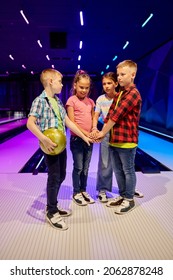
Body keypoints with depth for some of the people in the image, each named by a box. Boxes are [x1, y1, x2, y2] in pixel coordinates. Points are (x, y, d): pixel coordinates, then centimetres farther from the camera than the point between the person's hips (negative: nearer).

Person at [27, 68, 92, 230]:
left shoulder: (58, 101, 13)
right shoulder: (40, 101, -10)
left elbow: (68, 122, 14)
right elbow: (30, 123, -19)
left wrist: (83, 136, 13)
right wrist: (45, 140, -29)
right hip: (50, 145, -8)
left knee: (61, 176, 14)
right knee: (54, 177, -2)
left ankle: (52, 206, 31)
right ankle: (51, 213, 15)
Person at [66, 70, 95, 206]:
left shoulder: (91, 102, 9)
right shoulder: (72, 100, -7)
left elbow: (93, 119, 11)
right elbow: (72, 123, -12)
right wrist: (85, 133, -18)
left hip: (89, 139, 5)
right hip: (77, 139, -5)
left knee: (86, 167, 14)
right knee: (78, 167, 5)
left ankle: (83, 191, 29)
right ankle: (76, 193, 21)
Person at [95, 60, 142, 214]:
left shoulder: (133, 94, -15)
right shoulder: (119, 94, 14)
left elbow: (116, 115, -18)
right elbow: (110, 115, 11)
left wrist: (103, 133, -10)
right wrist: (102, 132, 0)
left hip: (127, 141, -8)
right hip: (114, 140, 8)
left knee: (128, 171, 6)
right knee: (118, 170, 17)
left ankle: (129, 200, 22)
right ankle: (122, 196, 33)